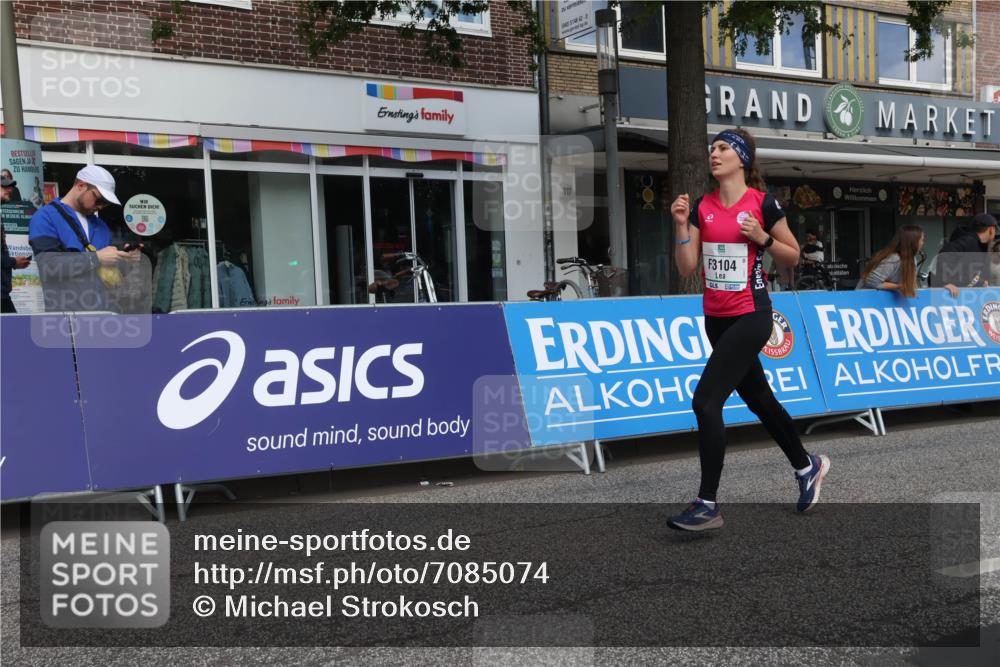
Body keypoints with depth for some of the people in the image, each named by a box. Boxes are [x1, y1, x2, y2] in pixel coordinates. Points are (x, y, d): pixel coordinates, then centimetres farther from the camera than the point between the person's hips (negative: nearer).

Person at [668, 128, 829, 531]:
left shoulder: (763, 204, -8)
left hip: (750, 316, -7)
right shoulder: (702, 207, 6)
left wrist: (762, 238, -16)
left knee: (705, 401, -16)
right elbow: (687, 268, 2)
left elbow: (793, 257, 0)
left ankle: (708, 505, -6)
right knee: (759, 400, 19)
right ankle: (807, 466, 42)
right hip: (716, 318, 7)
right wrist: (681, 225, -9)